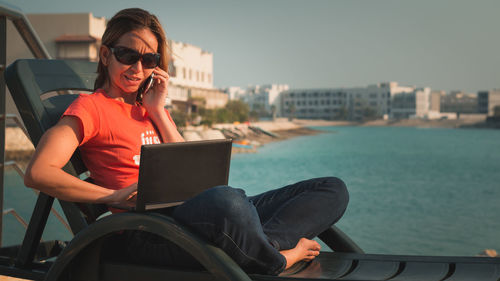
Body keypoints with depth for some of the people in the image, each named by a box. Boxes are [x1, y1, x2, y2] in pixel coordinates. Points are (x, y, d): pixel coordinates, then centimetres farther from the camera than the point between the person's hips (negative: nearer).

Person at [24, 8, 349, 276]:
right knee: (226, 200, -44)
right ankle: (279, 259, -14)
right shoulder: (91, 107, 4)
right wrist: (115, 195, -14)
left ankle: (266, 244, -26)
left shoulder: (152, 109, 25)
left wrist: (157, 111, 8)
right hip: (150, 230, -8)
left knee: (333, 189, 1)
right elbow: (37, 173, -10)